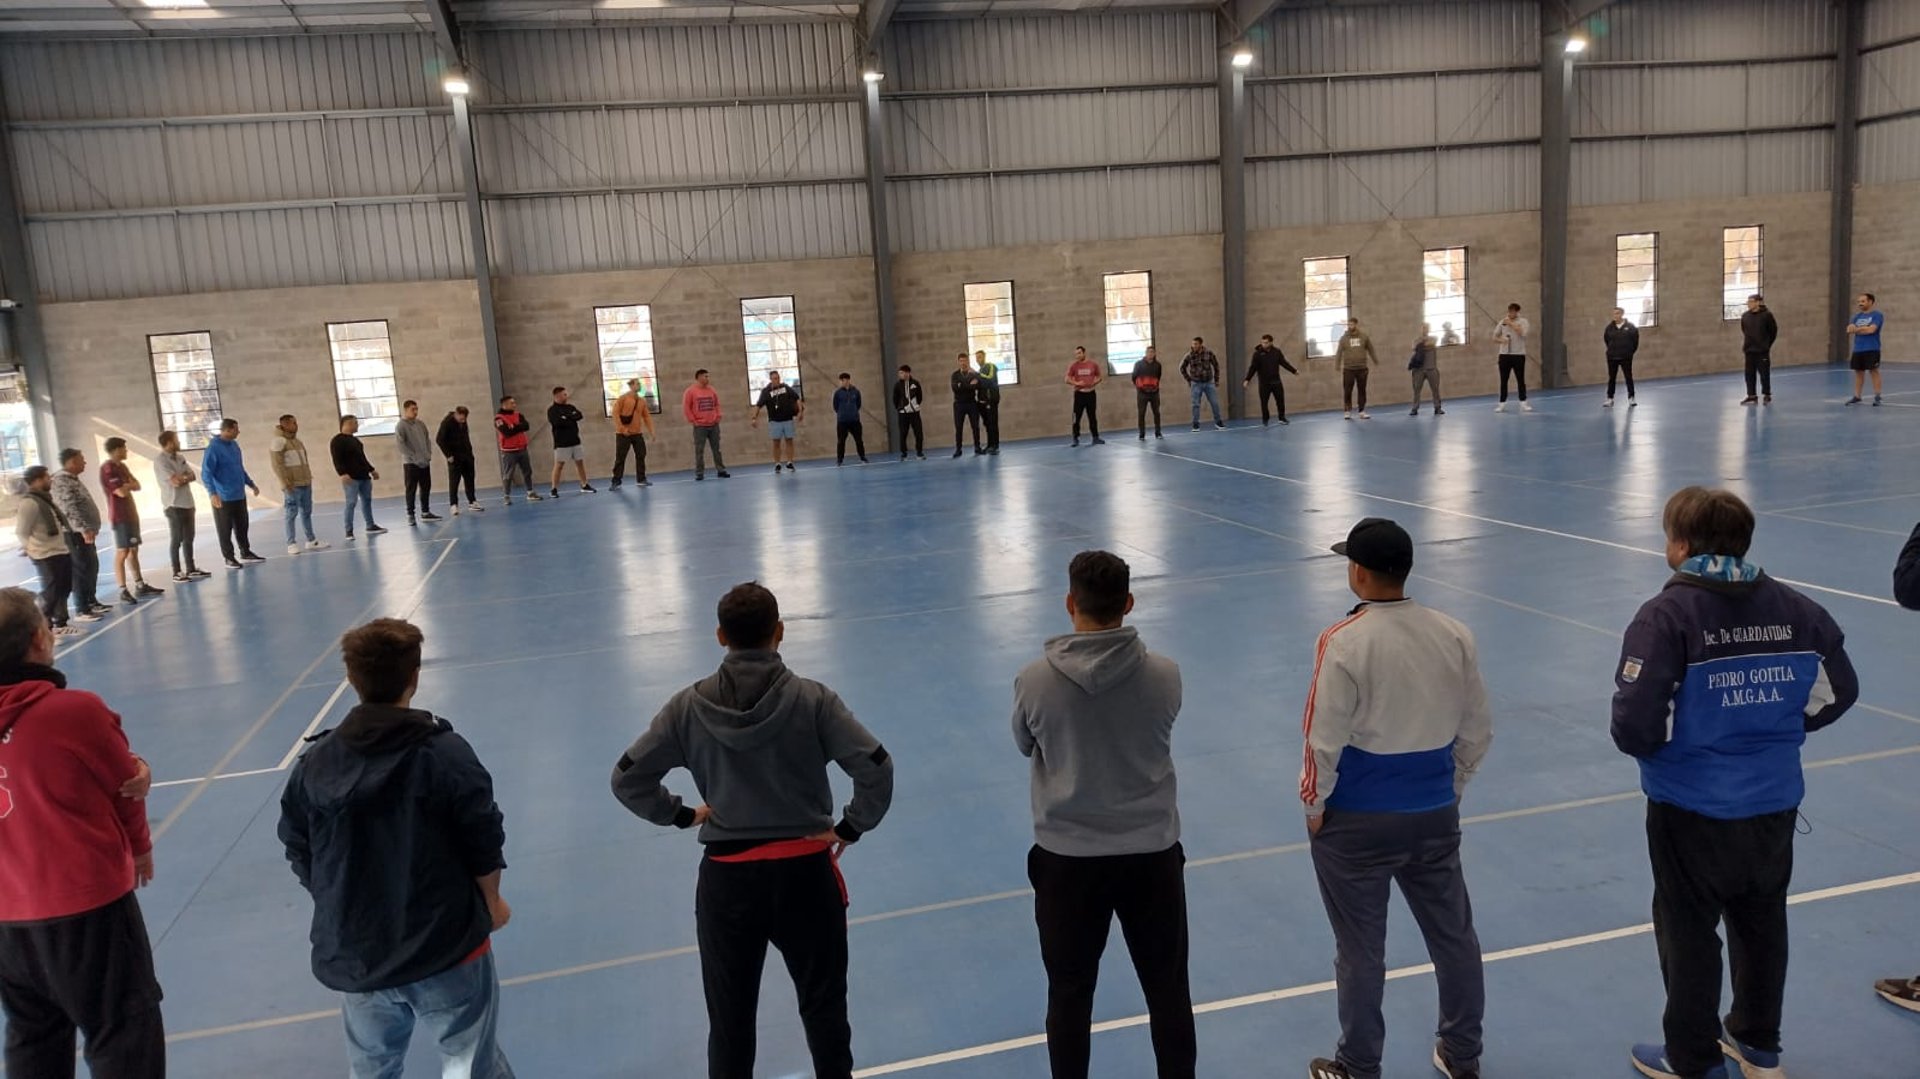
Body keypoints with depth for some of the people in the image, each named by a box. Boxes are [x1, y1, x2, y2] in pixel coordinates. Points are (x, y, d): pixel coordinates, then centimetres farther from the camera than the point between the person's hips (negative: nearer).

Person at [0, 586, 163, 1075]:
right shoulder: (75, 710, -20)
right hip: (86, 899, -6)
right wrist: (140, 846, 11)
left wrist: (131, 769, -7)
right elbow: (124, 785, -7)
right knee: (123, 1032, 8)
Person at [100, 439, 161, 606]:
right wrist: (129, 485, -2)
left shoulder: (122, 466, 14)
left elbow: (137, 486, 9)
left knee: (134, 551, 12)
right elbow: (122, 492, -21)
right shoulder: (107, 469, -14)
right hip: (119, 517, -9)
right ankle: (123, 591, -5)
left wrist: (125, 485, -10)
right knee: (122, 553, -7)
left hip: (131, 514, 9)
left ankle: (140, 586, 18)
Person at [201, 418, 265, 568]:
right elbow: (206, 473, -20)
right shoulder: (213, 448, -16)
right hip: (223, 498, -7)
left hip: (240, 496, 7)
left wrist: (251, 484, 25)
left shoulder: (234, 445, 8)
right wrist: (212, 493, -31)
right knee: (225, 529, 3)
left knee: (242, 526, 15)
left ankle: (246, 553, 26)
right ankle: (229, 558, 10)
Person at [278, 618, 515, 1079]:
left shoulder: (313, 763, -6)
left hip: (354, 953, 4)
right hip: (446, 945, -3)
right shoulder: (445, 752, -16)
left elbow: (301, 858, 4)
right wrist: (491, 903, 9)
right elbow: (484, 845, -10)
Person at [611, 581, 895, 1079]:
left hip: (726, 879, 1)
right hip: (805, 871, -1)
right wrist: (851, 829, -2)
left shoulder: (689, 706, -6)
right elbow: (877, 768, -16)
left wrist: (681, 814, 8)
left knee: (730, 1021, 17)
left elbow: (627, 779, -2)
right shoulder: (812, 700, -12)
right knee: (824, 1009, 17)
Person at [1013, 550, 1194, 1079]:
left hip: (1066, 856, -1)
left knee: (1069, 994, 16)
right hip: (1152, 852, 1)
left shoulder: (1035, 680, -15)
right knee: (1168, 990, 18)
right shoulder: (1165, 674, -13)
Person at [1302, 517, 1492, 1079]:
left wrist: (1314, 805, -2)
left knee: (1360, 949, 10)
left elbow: (1325, 740, -17)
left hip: (1356, 821, -5)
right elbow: (1478, 730, 6)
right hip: (1436, 815, 5)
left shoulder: (1344, 642, -19)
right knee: (1454, 936, 20)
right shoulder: (1455, 635, -2)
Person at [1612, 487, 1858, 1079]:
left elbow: (1635, 724, -26)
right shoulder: (1794, 609, -4)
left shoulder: (1668, 614, -21)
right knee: (1762, 925, 23)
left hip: (1692, 810, -5)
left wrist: (1645, 744, -3)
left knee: (1689, 934, 11)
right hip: (1775, 803, 6)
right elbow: (1838, 692, 8)